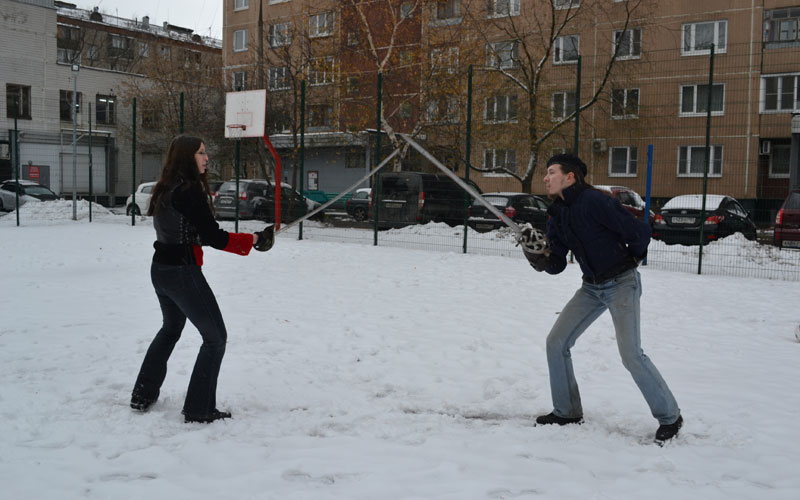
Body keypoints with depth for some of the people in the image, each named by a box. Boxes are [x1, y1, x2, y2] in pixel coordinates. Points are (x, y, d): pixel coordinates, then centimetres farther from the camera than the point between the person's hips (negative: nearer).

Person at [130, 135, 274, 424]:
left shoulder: (165, 189, 9)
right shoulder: (190, 191, -18)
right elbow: (213, 237, -20)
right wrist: (254, 241, -13)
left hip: (160, 270, 10)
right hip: (183, 273, -10)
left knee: (171, 329, 29)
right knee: (215, 337, 2)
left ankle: (143, 396, 37)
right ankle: (198, 410, 6)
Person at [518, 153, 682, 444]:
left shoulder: (594, 201, -20)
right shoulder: (557, 216, 5)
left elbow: (639, 231, -18)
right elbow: (556, 265, 5)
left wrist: (630, 260, 1)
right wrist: (538, 254, -15)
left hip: (621, 284, -8)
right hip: (591, 287, 8)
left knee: (631, 355, -12)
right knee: (556, 343, 3)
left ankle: (670, 417, 6)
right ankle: (567, 412, 18)